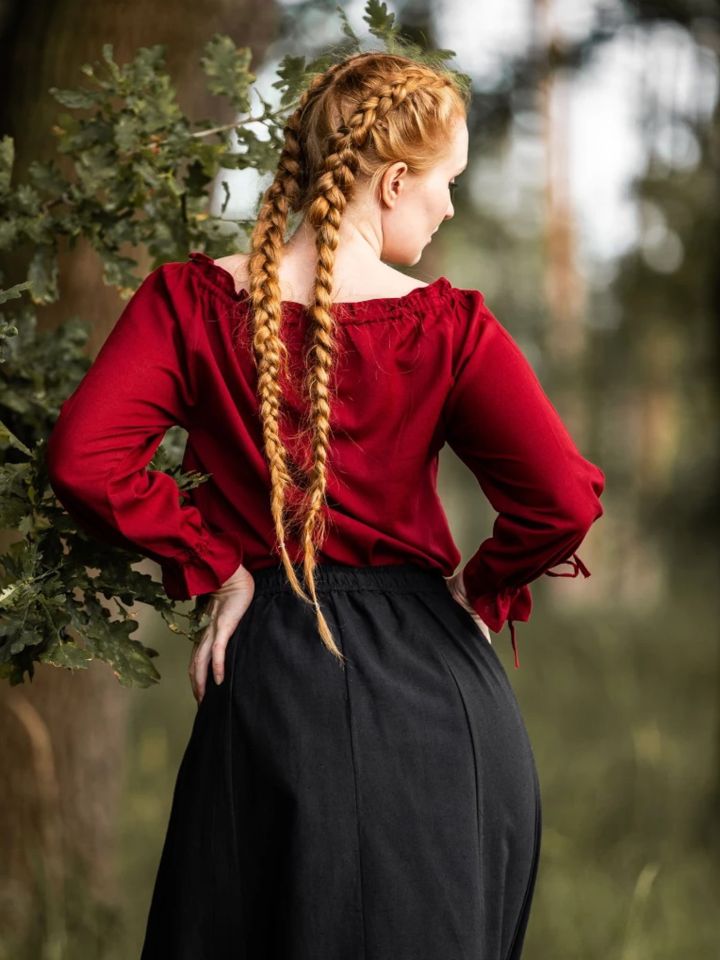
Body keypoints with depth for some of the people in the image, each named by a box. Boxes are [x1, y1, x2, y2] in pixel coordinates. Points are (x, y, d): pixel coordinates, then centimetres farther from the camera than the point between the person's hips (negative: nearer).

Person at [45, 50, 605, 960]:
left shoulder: (190, 301, -5)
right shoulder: (447, 327, -9)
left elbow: (84, 458, -15)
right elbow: (564, 501, -14)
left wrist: (213, 565, -3)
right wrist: (481, 591, 4)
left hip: (272, 678, 1)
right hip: (434, 681, -1)